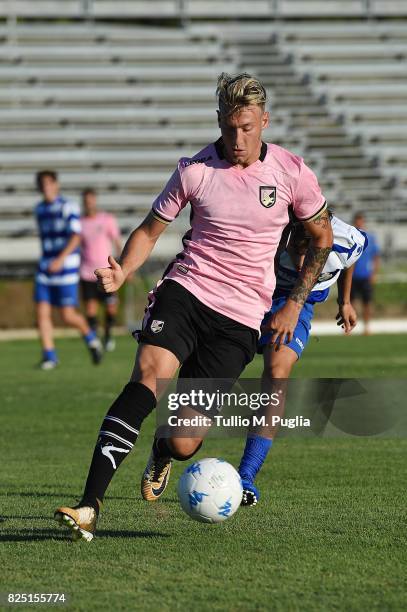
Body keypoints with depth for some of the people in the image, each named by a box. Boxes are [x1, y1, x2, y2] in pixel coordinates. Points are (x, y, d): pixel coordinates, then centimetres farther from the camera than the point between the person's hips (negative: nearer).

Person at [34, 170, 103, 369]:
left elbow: (76, 237, -17)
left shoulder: (68, 206, -8)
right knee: (42, 312, -7)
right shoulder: (40, 209, 13)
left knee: (68, 316, -8)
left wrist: (60, 260, -28)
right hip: (45, 269, 6)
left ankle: (90, 337, 20)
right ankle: (49, 356, -4)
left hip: (66, 267, -6)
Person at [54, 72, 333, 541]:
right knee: (148, 375, -30)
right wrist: (121, 271, -11)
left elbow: (323, 237, 14)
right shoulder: (195, 170, -2)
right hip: (185, 291, 0)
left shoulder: (291, 173, -1)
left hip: (240, 317, 0)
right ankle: (90, 507, -33)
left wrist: (294, 303, 7)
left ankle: (162, 454, 35)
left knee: (183, 443, -7)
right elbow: (151, 229, 8)